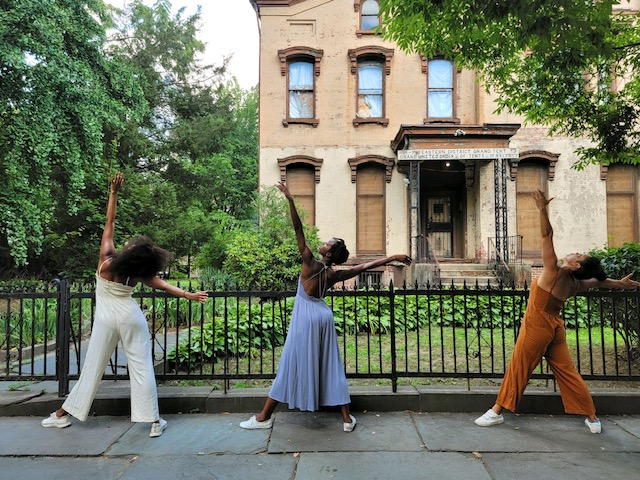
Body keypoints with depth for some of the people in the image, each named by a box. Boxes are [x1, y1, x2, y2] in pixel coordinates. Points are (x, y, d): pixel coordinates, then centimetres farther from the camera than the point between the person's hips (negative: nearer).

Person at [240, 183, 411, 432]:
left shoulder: (310, 264, -15)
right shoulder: (335, 275, -4)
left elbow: (298, 230, -21)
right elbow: (367, 265, -4)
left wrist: (290, 199, -24)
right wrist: (393, 257, 5)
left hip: (306, 317, -4)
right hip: (324, 316, 5)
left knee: (293, 365, 2)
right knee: (330, 366, 10)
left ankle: (264, 417, 15)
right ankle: (347, 418, 15)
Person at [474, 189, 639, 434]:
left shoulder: (553, 272, -18)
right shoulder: (575, 284, 1)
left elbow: (547, 236, -25)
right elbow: (598, 281, 22)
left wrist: (543, 209, -29)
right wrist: (620, 283, 38)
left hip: (537, 326, -7)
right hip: (554, 327, 7)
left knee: (517, 369, 1)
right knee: (566, 372, 15)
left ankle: (497, 412, 10)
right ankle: (592, 418, 24)